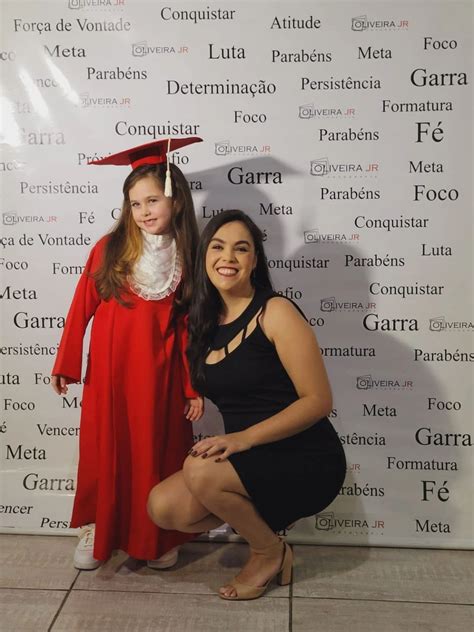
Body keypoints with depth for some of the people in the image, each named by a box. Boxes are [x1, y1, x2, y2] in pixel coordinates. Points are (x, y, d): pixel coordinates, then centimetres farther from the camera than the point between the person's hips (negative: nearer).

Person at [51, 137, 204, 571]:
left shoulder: (187, 260, -2)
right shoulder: (109, 250, -5)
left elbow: (187, 328, 1)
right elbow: (82, 308, 0)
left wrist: (194, 387, 0)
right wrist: (66, 365, 2)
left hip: (159, 378, 0)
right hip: (107, 375, 0)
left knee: (158, 453, 10)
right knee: (103, 451, 11)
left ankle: (160, 537, 30)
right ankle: (96, 529, 32)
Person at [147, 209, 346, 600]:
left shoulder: (275, 312, -13)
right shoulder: (205, 323, 7)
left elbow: (318, 400, -17)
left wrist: (245, 437, -24)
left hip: (306, 461, -6)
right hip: (251, 462, 6)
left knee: (200, 471, -27)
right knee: (163, 507, -11)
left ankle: (270, 552, 0)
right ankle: (259, 515, 11)